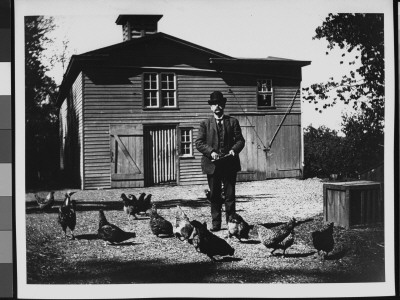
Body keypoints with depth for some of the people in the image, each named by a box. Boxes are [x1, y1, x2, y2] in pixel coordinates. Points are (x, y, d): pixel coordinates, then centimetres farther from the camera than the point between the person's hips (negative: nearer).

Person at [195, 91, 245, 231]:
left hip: (230, 163, 0)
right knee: (214, 196, 5)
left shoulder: (233, 122, 9)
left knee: (230, 195, 1)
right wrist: (211, 152, -16)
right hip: (212, 164, 0)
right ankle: (216, 223, 11)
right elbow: (199, 142, -1)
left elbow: (240, 140, 5)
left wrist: (234, 150, -14)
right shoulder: (205, 124, 7)